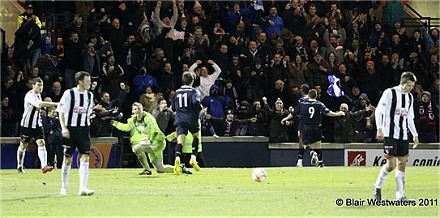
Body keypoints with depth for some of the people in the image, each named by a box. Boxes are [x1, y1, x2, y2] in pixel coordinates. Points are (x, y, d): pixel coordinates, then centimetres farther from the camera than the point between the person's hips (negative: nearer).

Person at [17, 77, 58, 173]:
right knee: (23, 145, 7)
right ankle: (19, 166, 23)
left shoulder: (38, 94, 8)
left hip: (37, 124, 6)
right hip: (27, 124, -6)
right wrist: (55, 104, -40)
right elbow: (40, 104, -36)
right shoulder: (30, 95, -19)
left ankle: (44, 166, -22)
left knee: (41, 143, -12)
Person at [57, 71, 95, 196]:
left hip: (84, 130, 4)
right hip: (70, 129, -4)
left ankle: (83, 188, -13)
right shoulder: (69, 94, -7)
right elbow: (61, 112, -7)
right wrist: (64, 128, -17)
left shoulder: (89, 95, 8)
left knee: (85, 158, -9)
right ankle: (64, 187, 18)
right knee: (67, 159, 4)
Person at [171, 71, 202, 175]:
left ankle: (177, 158, -36)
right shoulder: (193, 91, 0)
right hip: (191, 119, -2)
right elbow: (196, 102, -19)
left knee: (180, 141, -9)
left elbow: (173, 108, 19)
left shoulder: (177, 92, 15)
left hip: (179, 120, 3)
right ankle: (193, 158, 9)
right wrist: (200, 109, 0)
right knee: (196, 136, 23)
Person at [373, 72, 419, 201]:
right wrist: (379, 129, -17)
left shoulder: (410, 97, 14)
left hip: (403, 136, 6)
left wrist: (415, 135, 20)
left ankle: (400, 195, 6)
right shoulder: (390, 93, -6)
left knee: (402, 163, 3)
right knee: (391, 164, -11)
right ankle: (378, 186, 12)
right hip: (390, 134, -6)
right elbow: (379, 111, -8)